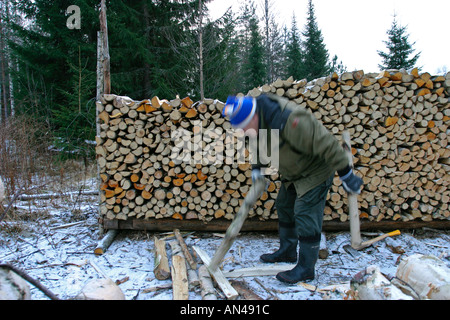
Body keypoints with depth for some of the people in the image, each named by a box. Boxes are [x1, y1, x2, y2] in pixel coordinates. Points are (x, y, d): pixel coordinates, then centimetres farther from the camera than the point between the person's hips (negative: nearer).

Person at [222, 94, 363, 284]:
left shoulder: (290, 122, -39)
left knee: (305, 216, -10)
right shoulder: (260, 120, -11)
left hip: (315, 173, -9)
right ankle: (287, 251, 35)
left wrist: (346, 175, -25)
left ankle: (306, 269, 4)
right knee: (284, 207, 17)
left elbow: (327, 145, -33)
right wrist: (256, 167, 5)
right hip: (293, 172, 9)